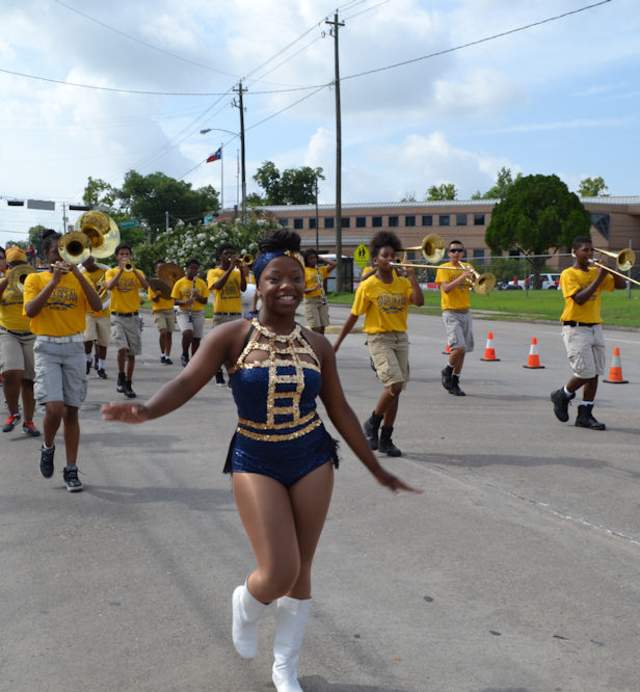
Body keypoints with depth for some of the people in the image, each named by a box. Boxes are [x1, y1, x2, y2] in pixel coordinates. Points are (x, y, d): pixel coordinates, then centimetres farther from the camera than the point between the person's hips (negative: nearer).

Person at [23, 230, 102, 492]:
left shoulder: (79, 279, 7)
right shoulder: (34, 279, 3)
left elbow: (97, 306, -9)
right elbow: (30, 311, -14)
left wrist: (78, 274, -14)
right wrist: (54, 281, -16)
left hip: (74, 347, 2)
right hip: (46, 348, -2)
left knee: (71, 411, 4)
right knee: (54, 408, -17)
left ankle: (71, 470, 12)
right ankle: (48, 447, 14)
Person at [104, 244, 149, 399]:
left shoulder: (137, 272, 7)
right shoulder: (111, 272, 3)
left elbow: (146, 286, -13)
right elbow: (109, 286, -18)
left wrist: (133, 269, -19)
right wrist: (121, 269, -20)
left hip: (133, 317, 2)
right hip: (117, 317, -2)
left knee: (132, 353, 6)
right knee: (123, 348, -21)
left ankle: (128, 384, 18)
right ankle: (121, 377, 1)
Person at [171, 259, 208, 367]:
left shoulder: (202, 283, 6)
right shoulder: (179, 283, 1)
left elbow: (205, 301, 5)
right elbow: (175, 301, 0)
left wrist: (198, 297, -15)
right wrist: (184, 302, -20)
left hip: (198, 313, 3)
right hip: (184, 313, -3)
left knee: (196, 339, 4)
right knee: (188, 333, -27)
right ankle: (185, 355, -3)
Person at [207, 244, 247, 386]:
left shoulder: (237, 272, 11)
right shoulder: (213, 272, 1)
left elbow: (243, 288, -3)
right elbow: (218, 286, -19)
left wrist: (242, 271, -16)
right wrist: (230, 268, -19)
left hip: (236, 314, 3)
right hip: (221, 314, -3)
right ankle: (219, 376, 9)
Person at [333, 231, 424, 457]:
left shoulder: (403, 283, 6)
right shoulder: (367, 286, -4)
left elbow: (419, 301, -11)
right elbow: (353, 316, 1)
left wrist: (411, 276, -10)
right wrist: (337, 343, 3)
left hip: (400, 338, 5)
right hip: (379, 339, -5)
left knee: (395, 389, 5)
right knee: (395, 383, -20)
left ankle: (385, 439, 16)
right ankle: (372, 423, 3)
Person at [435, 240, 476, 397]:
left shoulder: (466, 267, 13)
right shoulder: (444, 268, -4)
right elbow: (446, 288, -18)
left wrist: (472, 277, -13)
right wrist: (461, 277, -25)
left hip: (465, 312, 6)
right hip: (451, 313, -6)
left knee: (463, 350, 6)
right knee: (459, 347, -19)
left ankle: (454, 383, 17)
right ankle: (447, 371, 7)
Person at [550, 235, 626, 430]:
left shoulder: (596, 272, 12)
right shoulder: (569, 274, -6)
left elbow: (621, 284, 11)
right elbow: (580, 299, -20)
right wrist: (599, 278, -19)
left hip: (595, 328, 6)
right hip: (576, 328, -6)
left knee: (594, 374, 3)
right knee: (585, 373, -10)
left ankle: (585, 415, 10)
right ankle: (562, 395, 17)